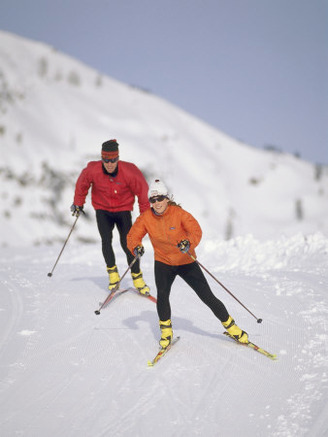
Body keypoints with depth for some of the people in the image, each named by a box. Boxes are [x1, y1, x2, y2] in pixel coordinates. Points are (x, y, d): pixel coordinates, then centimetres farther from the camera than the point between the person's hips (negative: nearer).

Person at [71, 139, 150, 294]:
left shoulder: (129, 172, -24)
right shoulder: (92, 171, -21)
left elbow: (142, 191, -9)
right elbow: (82, 184, 2)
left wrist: (145, 214, -3)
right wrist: (78, 204, 13)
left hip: (123, 210, -1)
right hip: (102, 209, 1)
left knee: (127, 243, -11)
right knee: (106, 241, -14)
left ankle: (137, 277, 2)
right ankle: (113, 273, 4)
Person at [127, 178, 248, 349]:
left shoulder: (179, 213, -19)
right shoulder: (146, 218, -9)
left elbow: (196, 230, -29)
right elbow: (133, 235, -8)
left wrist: (188, 242, -51)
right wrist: (136, 247, -32)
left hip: (186, 262, -2)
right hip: (163, 262, 2)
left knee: (207, 297, -1)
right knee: (162, 295, -21)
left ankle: (231, 327, 16)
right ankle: (166, 331, 1)